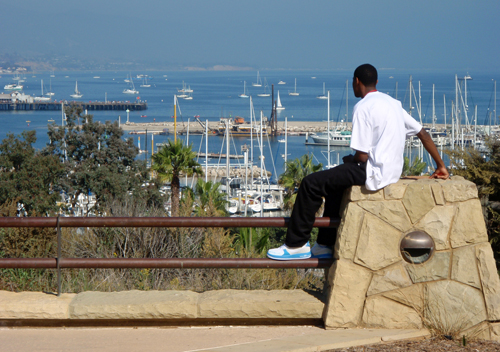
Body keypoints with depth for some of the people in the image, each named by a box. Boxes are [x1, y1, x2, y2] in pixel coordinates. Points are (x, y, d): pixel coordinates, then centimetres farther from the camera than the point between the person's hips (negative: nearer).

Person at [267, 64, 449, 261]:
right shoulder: (392, 103, 14)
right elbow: (423, 133, 17)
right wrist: (440, 166, 25)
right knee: (334, 182, 29)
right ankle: (325, 245, 30)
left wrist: (350, 161, 7)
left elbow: (361, 156, -17)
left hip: (373, 174, -10)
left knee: (311, 183, -4)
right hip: (392, 171, 10)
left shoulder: (363, 107, -13)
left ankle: (296, 245, 1)